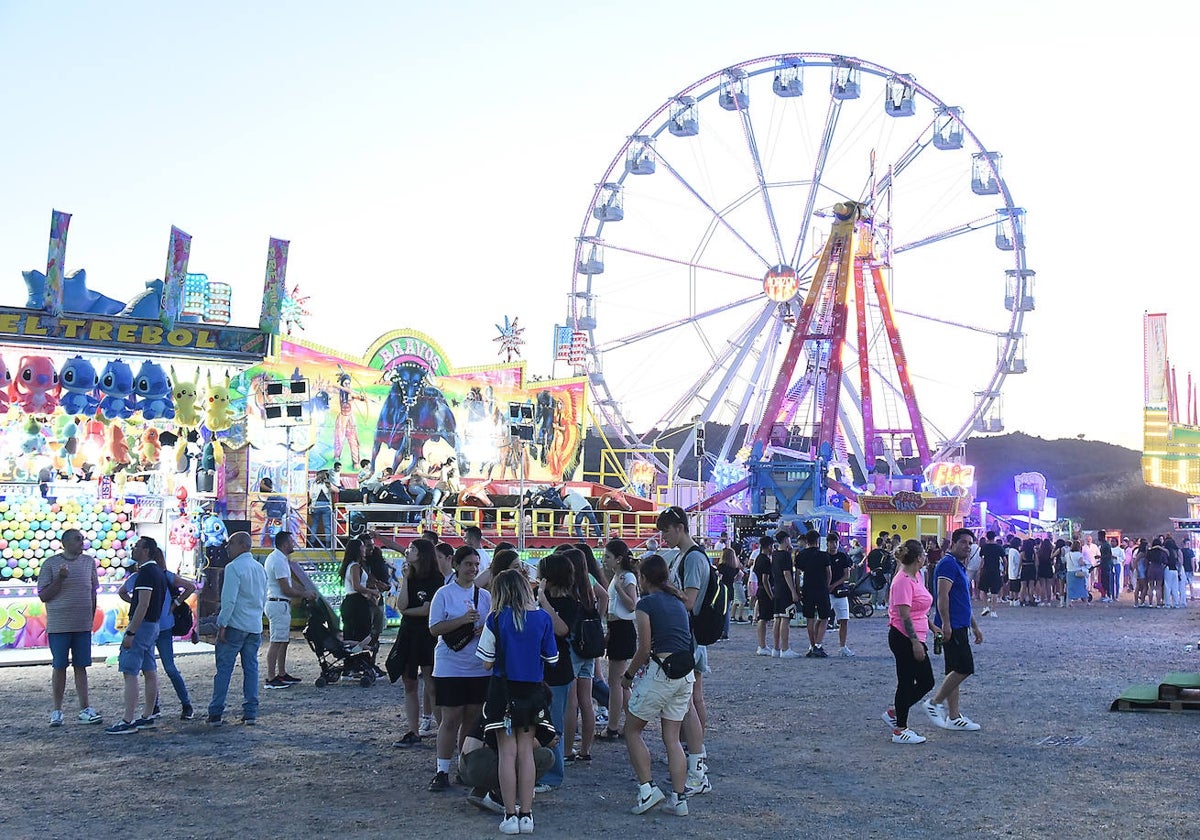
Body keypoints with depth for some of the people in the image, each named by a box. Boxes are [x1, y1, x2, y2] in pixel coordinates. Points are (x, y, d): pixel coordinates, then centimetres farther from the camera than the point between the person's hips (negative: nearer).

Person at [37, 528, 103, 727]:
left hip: (83, 626, 3)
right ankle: (57, 711, 13)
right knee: (59, 667, 4)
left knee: (80, 667, 6)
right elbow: (43, 596, -4)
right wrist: (60, 578, -17)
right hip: (58, 626, -2)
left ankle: (85, 710, 7)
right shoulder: (50, 564, -4)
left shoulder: (89, 562, 7)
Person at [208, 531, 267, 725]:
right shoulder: (260, 569, 13)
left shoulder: (234, 568, -11)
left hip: (235, 625, -7)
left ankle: (216, 714, 1)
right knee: (251, 668, 9)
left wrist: (222, 625, -14)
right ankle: (250, 713, 9)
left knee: (224, 668, -1)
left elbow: (229, 599, -17)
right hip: (255, 627, 7)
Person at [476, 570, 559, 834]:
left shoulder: (496, 619, -10)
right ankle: (526, 815, 11)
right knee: (526, 752, 10)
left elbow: (487, 663, -8)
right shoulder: (542, 618, -4)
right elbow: (551, 659, 3)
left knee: (507, 752, 5)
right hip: (532, 691, 2)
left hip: (503, 690, -2)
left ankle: (510, 815, 6)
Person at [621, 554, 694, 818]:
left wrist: (628, 675, 6)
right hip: (686, 673, 7)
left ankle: (647, 788, 0)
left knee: (632, 729, 9)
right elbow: (685, 640, 15)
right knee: (672, 738, 12)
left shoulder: (646, 603, -5)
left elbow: (644, 649, -9)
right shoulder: (678, 601, 16)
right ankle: (679, 798, 7)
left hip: (660, 671, -7)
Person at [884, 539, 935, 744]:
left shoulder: (915, 577, 12)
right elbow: (904, 615, -23)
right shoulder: (903, 581, -19)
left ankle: (894, 713, 23)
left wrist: (932, 626, 25)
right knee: (906, 683, -1)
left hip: (914, 638, 10)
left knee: (926, 681, 13)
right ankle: (900, 731, 8)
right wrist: (916, 642, -25)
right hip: (904, 639, -10)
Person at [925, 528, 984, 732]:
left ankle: (953, 717, 12)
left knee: (955, 671, 10)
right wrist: (945, 624, -25)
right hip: (952, 627, -10)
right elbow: (942, 595, -20)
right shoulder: (948, 564, -11)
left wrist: (975, 627, 28)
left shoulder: (959, 567, 21)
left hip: (958, 627, 10)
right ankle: (935, 703, -4)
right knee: (964, 668, -12)